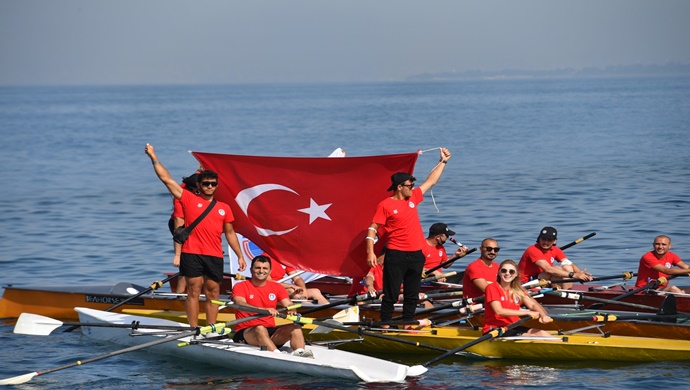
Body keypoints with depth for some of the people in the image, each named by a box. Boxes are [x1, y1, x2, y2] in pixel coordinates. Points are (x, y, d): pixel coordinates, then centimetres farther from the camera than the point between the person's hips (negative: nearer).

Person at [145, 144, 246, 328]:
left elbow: (230, 233, 20)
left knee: (213, 293, 4)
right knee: (193, 291, -3)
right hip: (192, 253, -3)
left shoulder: (224, 208, 14)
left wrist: (240, 256, 16)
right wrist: (153, 158, 0)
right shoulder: (189, 199, 5)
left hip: (214, 256, 3)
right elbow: (167, 179, 3)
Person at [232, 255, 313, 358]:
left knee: (295, 328, -19)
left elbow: (288, 304, 4)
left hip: (271, 331, 5)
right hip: (246, 333, -5)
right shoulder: (240, 287, 1)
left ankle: (300, 353, -46)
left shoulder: (277, 287, 16)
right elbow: (241, 304, -18)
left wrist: (292, 311, -23)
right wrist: (263, 310, -37)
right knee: (260, 328, -37)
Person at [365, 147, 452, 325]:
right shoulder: (385, 205, -8)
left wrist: (443, 161, 23)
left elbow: (430, 181, 22)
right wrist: (370, 252, -18)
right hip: (396, 255, -6)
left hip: (416, 255, 6)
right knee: (391, 294, -3)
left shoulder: (413, 198, 10)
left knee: (412, 295, 10)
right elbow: (373, 228, -9)